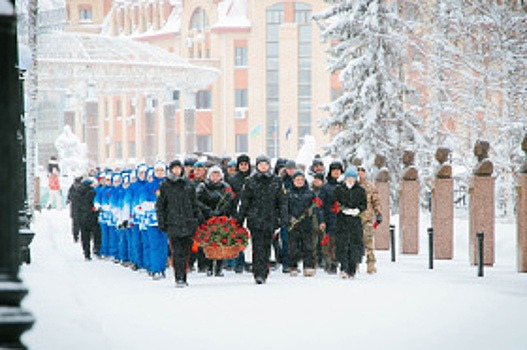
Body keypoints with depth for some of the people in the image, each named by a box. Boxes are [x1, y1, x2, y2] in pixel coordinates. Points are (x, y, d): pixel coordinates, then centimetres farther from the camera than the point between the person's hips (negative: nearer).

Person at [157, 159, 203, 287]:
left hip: (188, 223, 3)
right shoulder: (165, 185, 6)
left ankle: (183, 278, 11)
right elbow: (160, 205, 7)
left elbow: (195, 204, 19)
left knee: (186, 252, 3)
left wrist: (199, 218, 14)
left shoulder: (188, 184, 13)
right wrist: (161, 222, 0)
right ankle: (179, 278, -13)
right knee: (177, 252, -11)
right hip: (173, 223, -3)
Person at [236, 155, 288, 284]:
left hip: (270, 219, 2)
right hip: (255, 219, -2)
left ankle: (264, 273, 15)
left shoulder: (276, 181, 8)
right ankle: (259, 274, -15)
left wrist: (283, 218, 0)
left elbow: (282, 201, 9)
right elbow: (244, 201, 7)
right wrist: (239, 218, 5)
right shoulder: (250, 182, 5)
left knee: (267, 246, 6)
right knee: (258, 246, -11)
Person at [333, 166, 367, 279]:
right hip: (342, 220, -1)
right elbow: (335, 203, 3)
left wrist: (358, 210, -12)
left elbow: (364, 204, 8)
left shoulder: (360, 190, 9)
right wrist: (344, 209, -14)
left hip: (356, 220, 1)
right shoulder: (338, 189, 6)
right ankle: (344, 268, -13)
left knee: (355, 244, -1)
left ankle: (352, 270, 5)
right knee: (342, 244, -10)